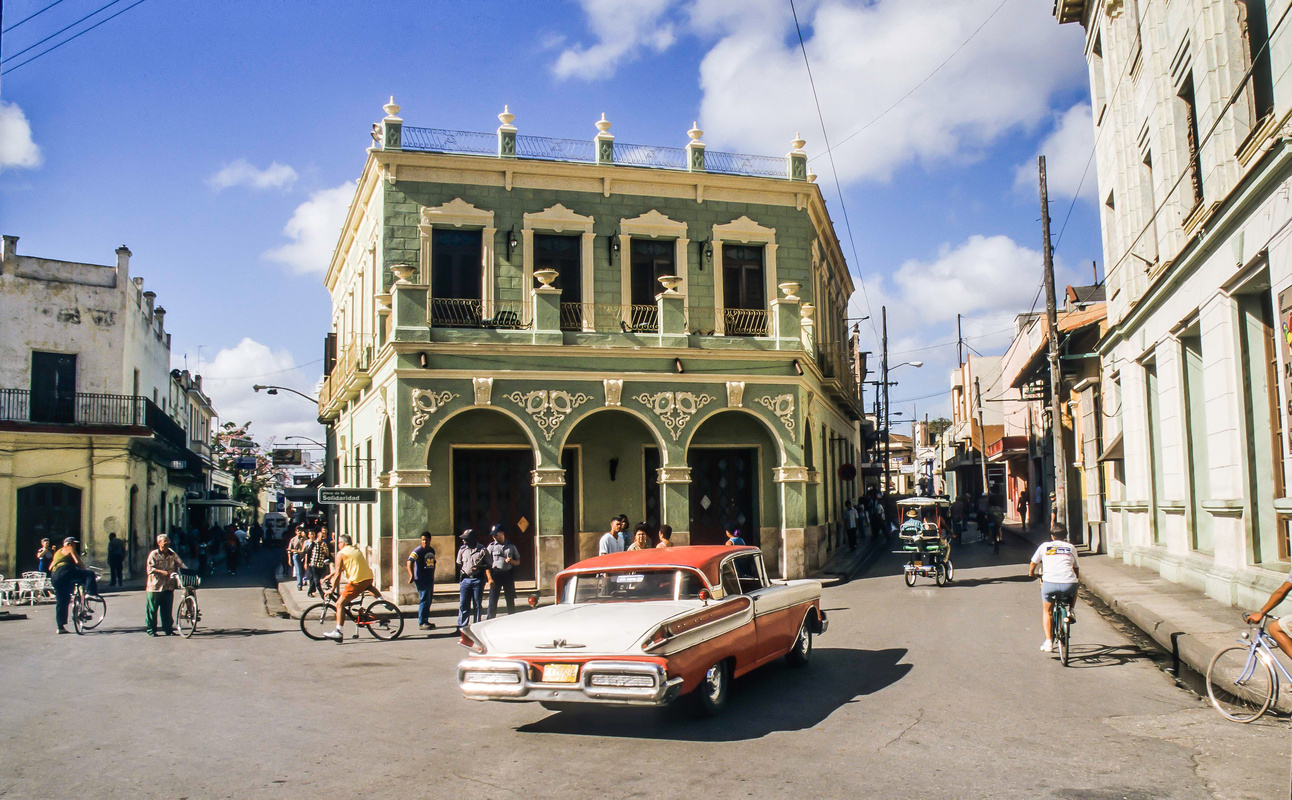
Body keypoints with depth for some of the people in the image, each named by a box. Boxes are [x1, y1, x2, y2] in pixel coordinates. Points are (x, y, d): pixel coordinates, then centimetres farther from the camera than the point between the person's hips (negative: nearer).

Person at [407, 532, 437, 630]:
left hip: (430, 580, 8)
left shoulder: (432, 550, 13)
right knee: (424, 600, -9)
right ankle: (422, 623, -5)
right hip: (421, 580, -8)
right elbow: (409, 562, -22)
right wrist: (411, 575, -31)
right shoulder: (418, 550, -11)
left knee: (429, 601, 12)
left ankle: (425, 621, 20)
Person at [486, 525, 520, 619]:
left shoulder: (511, 546, 9)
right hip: (495, 575, -2)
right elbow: (487, 564, -2)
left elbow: (518, 561, 14)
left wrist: (512, 561, -9)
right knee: (493, 601, -5)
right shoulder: (491, 546, 3)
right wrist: (489, 578, -12)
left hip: (509, 575, 2)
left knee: (511, 601, 9)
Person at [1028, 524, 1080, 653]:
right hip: (1069, 583, 1)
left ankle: (1048, 642, 12)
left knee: (1046, 610, 22)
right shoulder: (1071, 548, 21)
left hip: (1050, 583, -1)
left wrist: (1031, 573, 49)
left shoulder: (1045, 546, 18)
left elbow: (1033, 563, 28)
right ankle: (1070, 611, 18)